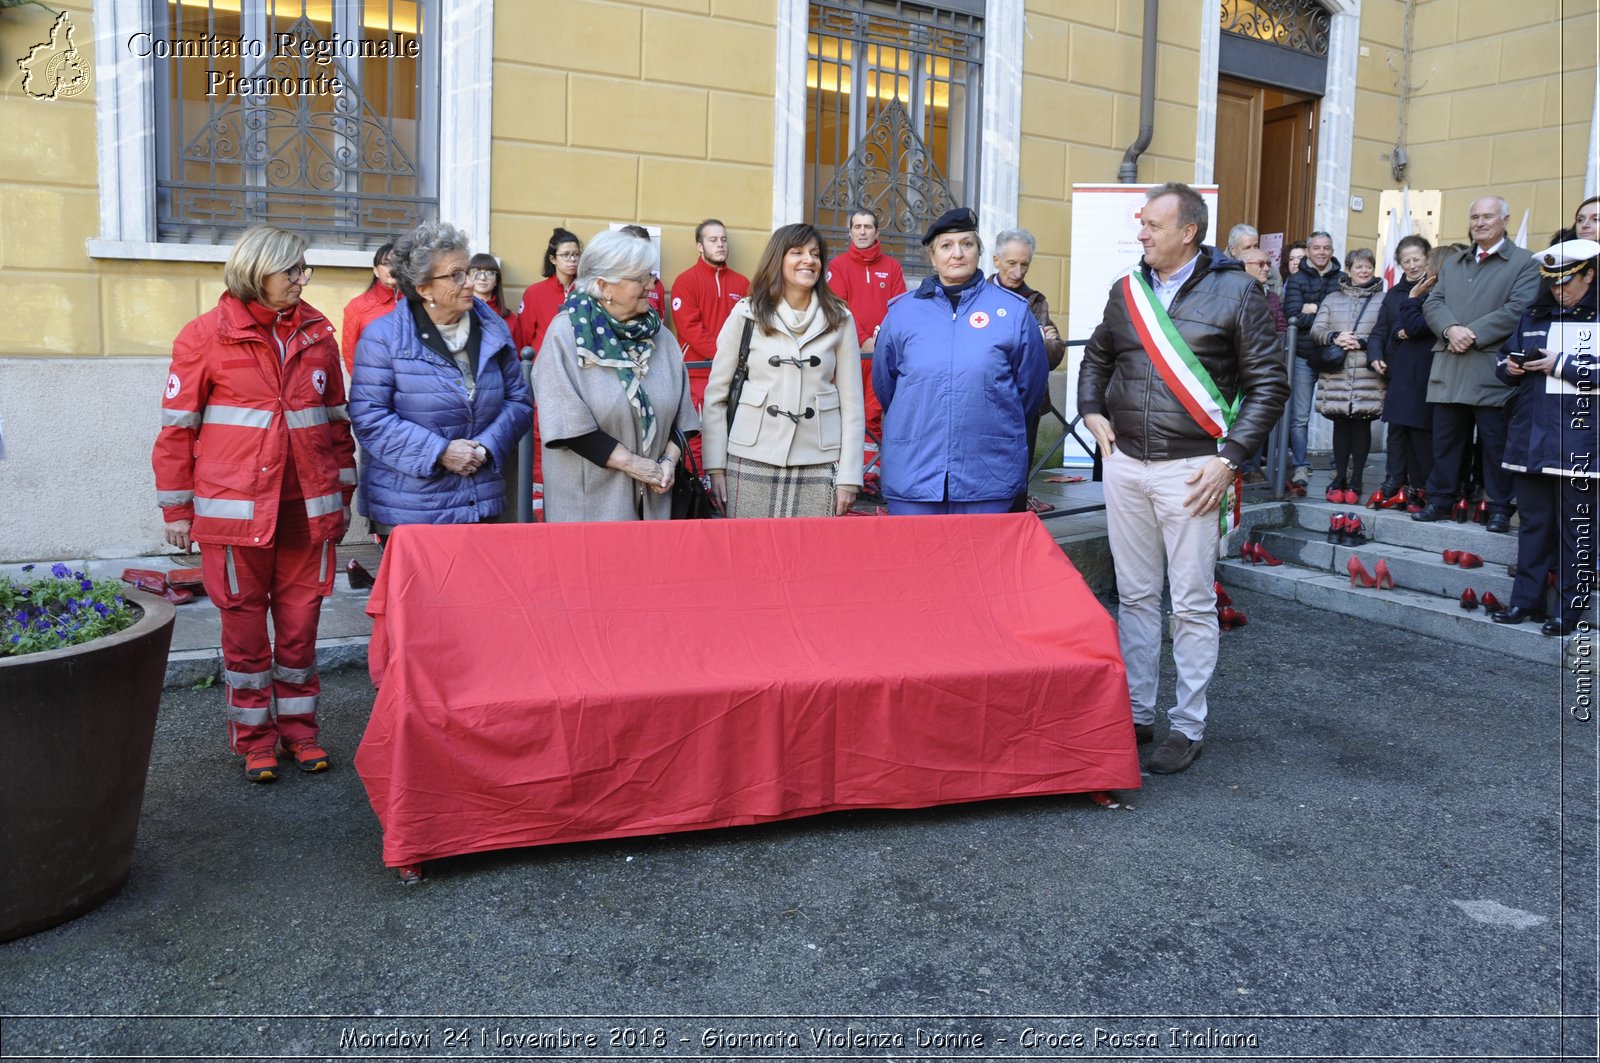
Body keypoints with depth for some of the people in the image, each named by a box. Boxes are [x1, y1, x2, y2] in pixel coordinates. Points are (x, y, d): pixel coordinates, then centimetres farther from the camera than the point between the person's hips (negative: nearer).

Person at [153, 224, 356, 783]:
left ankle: (298, 727, 24)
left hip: (308, 507, 3)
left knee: (300, 622, 9)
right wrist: (177, 508, 1)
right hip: (236, 508, -3)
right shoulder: (206, 335, -3)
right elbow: (177, 426, 0)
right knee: (244, 624, 7)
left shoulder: (317, 333, 7)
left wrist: (342, 493, 13)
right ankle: (255, 739, 20)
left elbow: (337, 417, 14)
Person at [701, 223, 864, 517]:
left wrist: (849, 477, -1)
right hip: (751, 464, -1)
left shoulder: (839, 319, 7)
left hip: (819, 467, 1)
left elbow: (852, 403, 5)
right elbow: (716, 395, 4)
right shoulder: (746, 314, 3)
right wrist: (716, 467, -2)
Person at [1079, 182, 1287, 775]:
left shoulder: (1234, 292, -5)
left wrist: (1229, 458, -11)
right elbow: (1097, 357, 25)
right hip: (1124, 464, 5)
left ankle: (1188, 728, 14)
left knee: (1192, 604, 2)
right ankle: (1136, 714, 23)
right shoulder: (1127, 291, 10)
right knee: (1135, 596, 11)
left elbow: (1269, 384, -4)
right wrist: (1092, 411, 8)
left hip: (1190, 469, -5)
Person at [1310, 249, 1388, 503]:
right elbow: (1316, 330, 6)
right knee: (1340, 424, 5)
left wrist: (1362, 342, -15)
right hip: (1336, 375, 2)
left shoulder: (1383, 299, 4)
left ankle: (1355, 481, 8)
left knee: (1362, 425, 1)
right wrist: (1335, 337, -13)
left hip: (1368, 376, -2)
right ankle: (1339, 478, 13)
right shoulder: (1332, 299, 14)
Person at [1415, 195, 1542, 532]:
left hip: (1492, 370, -5)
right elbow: (1433, 303, 10)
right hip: (1449, 368, 5)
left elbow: (1518, 309, -10)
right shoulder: (1451, 264, 20)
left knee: (1496, 443, 0)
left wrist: (1473, 334, -16)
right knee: (1445, 440, 9)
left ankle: (1499, 508, 8)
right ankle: (1439, 501, 17)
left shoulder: (1525, 263, 3)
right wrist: (1451, 329, -10)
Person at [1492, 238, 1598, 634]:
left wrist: (1562, 364, -14)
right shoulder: (1535, 316, 15)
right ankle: (1526, 599, 17)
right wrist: (1509, 366, 2)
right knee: (1533, 522, 11)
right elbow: (1507, 357, 23)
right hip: (1531, 435, 5)